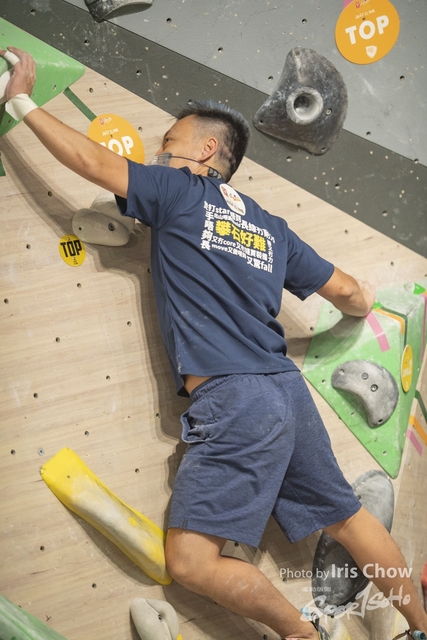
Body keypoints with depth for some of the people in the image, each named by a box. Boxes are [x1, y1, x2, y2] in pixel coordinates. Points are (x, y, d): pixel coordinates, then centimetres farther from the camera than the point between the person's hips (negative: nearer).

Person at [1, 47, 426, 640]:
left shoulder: (179, 191, 1)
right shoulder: (272, 227, 17)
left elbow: (88, 158, 2)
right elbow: (351, 293, 17)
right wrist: (362, 302, 42)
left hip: (232, 401, -8)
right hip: (288, 390, 8)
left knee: (191, 561, -1)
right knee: (347, 517, 20)